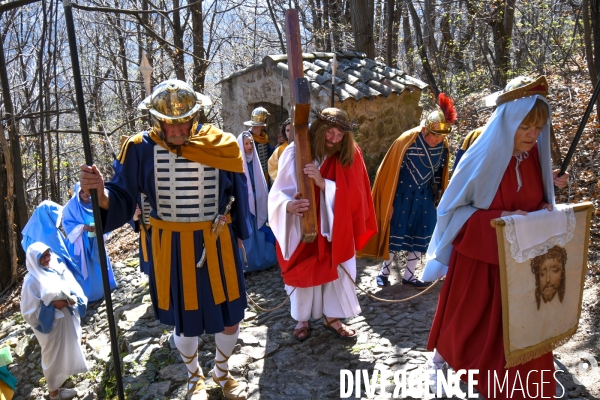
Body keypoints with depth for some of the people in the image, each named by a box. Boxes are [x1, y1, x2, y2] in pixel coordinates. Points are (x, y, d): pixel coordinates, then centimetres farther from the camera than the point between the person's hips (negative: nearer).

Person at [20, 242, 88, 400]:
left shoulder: (59, 268, -5)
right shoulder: (32, 281, -21)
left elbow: (76, 289, 3)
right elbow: (29, 312, -18)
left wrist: (70, 298, -17)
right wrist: (52, 306, -26)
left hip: (69, 321, 5)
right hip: (52, 327, -5)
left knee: (70, 351, 25)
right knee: (55, 357, 13)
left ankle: (66, 375, 51)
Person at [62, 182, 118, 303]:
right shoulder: (71, 206, -10)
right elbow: (67, 224, -11)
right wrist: (83, 227, -24)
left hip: (95, 240, 5)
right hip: (81, 242, -5)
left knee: (98, 264, 16)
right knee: (85, 267, 1)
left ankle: (102, 289, 31)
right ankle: (88, 294, 9)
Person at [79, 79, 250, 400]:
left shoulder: (222, 145, -7)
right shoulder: (141, 149, -9)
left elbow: (238, 195, 5)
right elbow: (121, 201, -8)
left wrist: (239, 233, 11)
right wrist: (100, 192, -30)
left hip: (218, 244, 1)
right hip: (172, 248, -1)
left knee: (230, 318, 12)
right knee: (184, 322, 15)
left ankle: (222, 372, 45)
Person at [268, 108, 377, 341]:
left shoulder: (349, 155, -7)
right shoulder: (295, 152, -13)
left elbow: (351, 194, -13)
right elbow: (279, 191, -13)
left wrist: (323, 183, -29)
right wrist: (288, 205, -36)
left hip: (334, 228, 2)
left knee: (336, 270, 9)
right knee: (304, 272, 10)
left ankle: (331, 317, 31)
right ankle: (303, 318, 32)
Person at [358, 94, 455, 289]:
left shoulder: (443, 146, -8)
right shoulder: (406, 141, -22)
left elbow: (440, 172, 8)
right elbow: (392, 173, -15)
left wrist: (438, 195, 12)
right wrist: (389, 203, -11)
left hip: (425, 198, 5)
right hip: (403, 196, -4)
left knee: (420, 237, 9)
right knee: (395, 234, 6)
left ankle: (408, 275, 25)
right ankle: (384, 271, 25)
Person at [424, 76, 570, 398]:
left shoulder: (535, 155, -3)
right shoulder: (481, 158, -20)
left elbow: (535, 201, 12)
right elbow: (451, 208, -16)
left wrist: (545, 210, -10)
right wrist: (499, 217, -26)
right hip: (478, 256, -5)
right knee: (466, 316, 13)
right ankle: (439, 358, 41)